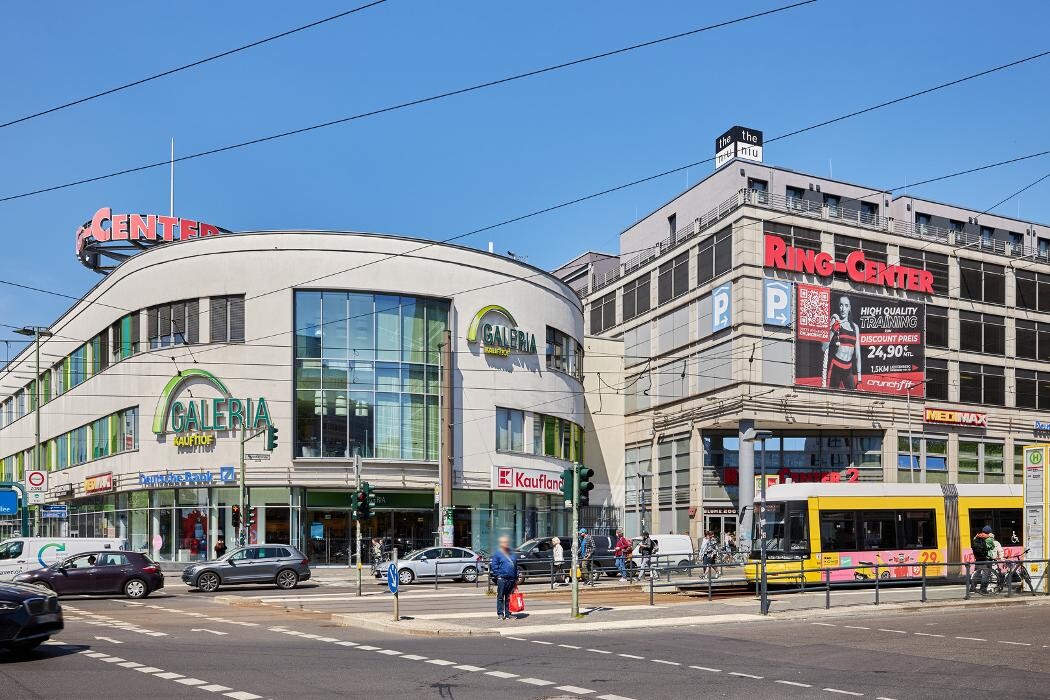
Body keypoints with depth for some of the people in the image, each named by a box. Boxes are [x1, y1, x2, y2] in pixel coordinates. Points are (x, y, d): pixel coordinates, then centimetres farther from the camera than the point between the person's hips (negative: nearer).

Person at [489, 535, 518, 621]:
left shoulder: (512, 554, 16)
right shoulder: (497, 554, -1)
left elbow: (515, 566, 19)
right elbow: (494, 566, -5)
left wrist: (516, 578, 15)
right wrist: (499, 575, -12)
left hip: (511, 579, 5)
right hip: (502, 579, -5)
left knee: (509, 598, 9)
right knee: (500, 597, -2)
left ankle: (508, 614, 15)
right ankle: (500, 614, 2)